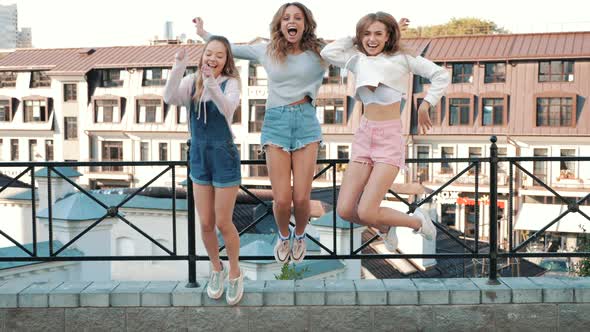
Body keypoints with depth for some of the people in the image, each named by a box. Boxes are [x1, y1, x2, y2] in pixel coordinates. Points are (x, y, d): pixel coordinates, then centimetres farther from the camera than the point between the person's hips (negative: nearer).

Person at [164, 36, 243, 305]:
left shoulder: (230, 83, -10)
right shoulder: (192, 82, -1)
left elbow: (228, 108, -30)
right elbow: (169, 98, -19)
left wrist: (213, 86, -47)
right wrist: (178, 68, -32)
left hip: (224, 158, -3)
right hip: (199, 158, 4)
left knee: (223, 223, 3)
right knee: (205, 223, 11)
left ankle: (235, 273, 26)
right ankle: (216, 269, 35)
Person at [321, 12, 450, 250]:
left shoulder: (401, 58, -2)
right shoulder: (358, 60, 9)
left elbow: (441, 75, -1)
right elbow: (328, 52, -2)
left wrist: (425, 106, -5)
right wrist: (357, 39, 3)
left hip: (390, 137, -5)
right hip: (364, 136, 5)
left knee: (366, 213, -14)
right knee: (344, 210, -3)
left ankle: (417, 221, 13)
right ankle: (385, 227, 28)